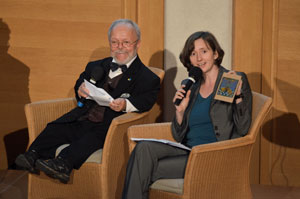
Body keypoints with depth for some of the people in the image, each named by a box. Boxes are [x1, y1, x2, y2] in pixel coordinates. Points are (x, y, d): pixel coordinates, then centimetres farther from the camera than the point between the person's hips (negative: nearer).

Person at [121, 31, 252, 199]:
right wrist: (180, 111, 0)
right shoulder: (192, 87, 18)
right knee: (144, 148, -22)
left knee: (153, 168, -23)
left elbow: (243, 129, -8)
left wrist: (238, 95, -20)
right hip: (187, 150, 6)